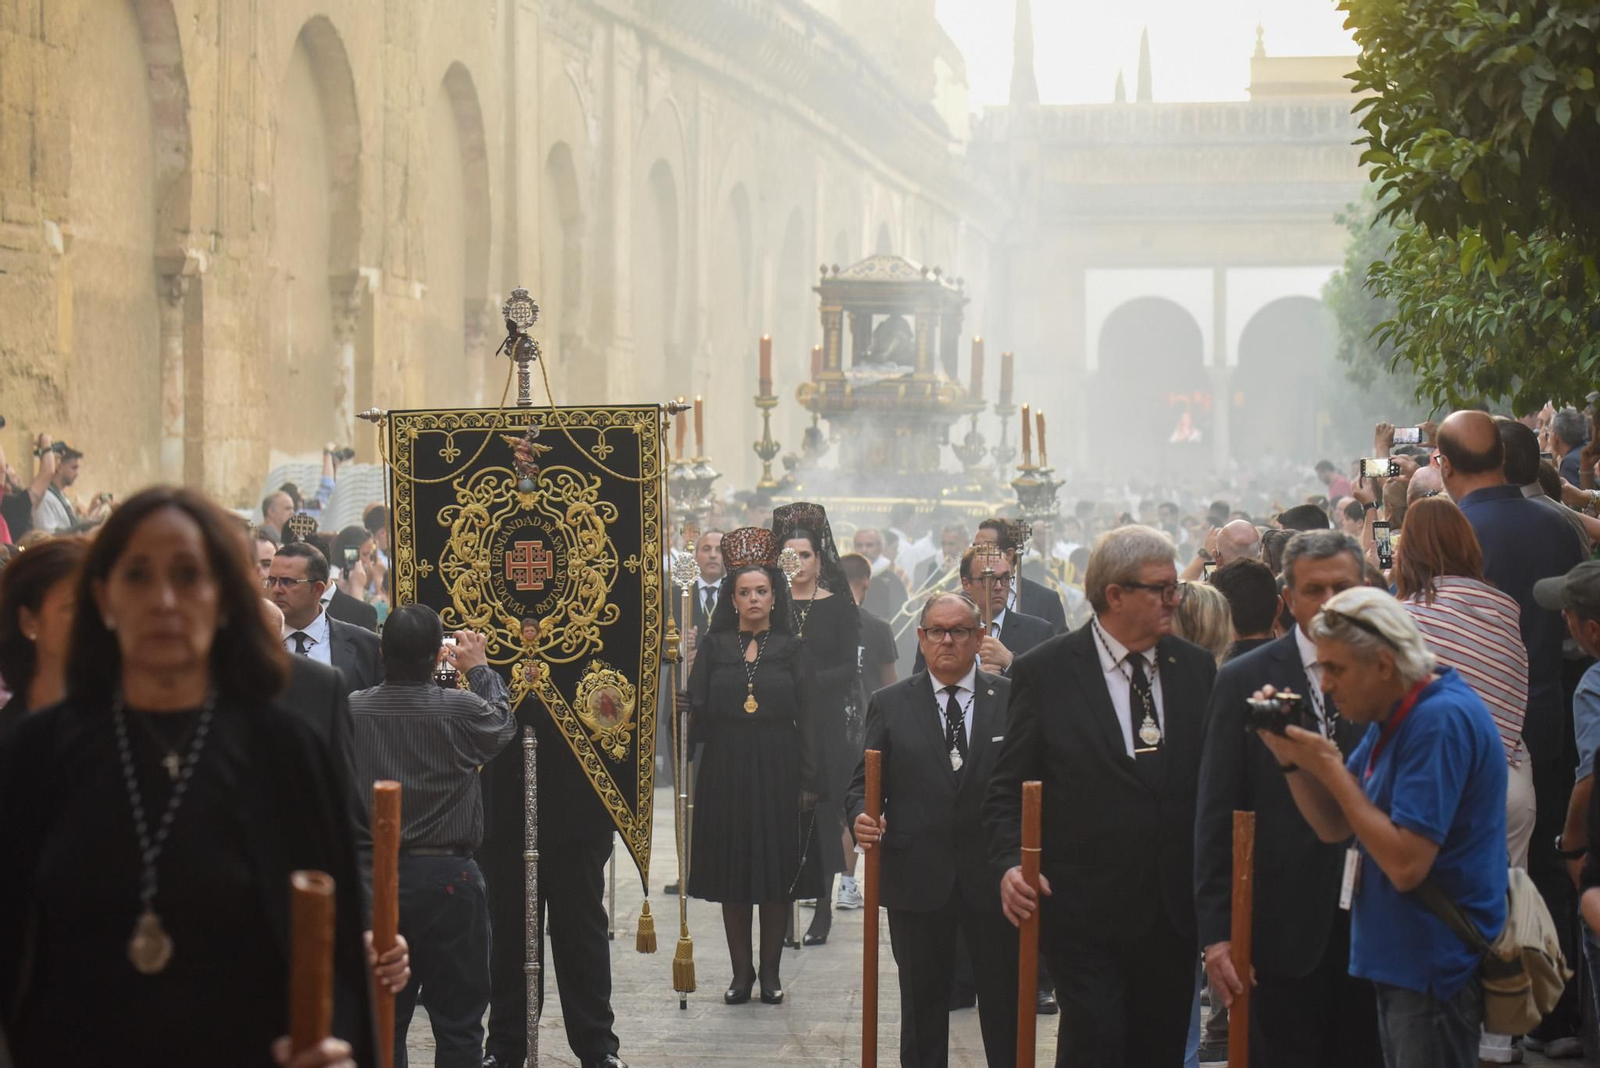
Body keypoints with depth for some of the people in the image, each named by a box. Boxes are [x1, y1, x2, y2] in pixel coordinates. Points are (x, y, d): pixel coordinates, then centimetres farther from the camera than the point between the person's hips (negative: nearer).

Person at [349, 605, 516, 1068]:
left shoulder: (353, 709, -7)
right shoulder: (460, 709, -14)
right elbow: (502, 728, 8)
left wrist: (413, 663, 23)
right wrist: (479, 670, 22)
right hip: (448, 875, -3)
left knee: (383, 1020, 11)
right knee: (457, 1023, 5)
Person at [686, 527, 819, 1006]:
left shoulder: (792, 650, 4)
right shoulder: (715, 648, 7)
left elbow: (806, 719, 1)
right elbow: (698, 717, 4)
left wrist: (809, 782, -5)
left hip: (778, 771, -1)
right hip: (726, 771, 1)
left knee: (778, 872, 1)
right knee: (732, 873, 3)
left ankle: (771, 970, 9)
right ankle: (741, 970, 11)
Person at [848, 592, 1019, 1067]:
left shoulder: (1012, 700, 3)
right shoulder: (890, 705, 5)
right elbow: (865, 782, 6)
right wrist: (862, 817, -16)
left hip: (994, 880, -1)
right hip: (918, 879, 1)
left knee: (1006, 1008, 5)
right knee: (922, 1009, 10)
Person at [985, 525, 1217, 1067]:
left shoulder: (1196, 668, 8)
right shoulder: (1044, 671, -3)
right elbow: (1008, 788, 0)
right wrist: (1012, 862, -16)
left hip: (1175, 915, 4)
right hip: (1087, 915, -4)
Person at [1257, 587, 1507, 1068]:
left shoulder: (1442, 719, -21)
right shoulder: (1394, 716, 11)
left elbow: (1406, 864, -25)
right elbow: (1333, 826, 14)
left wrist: (1330, 768, -19)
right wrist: (1290, 756, -2)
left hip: (1438, 969, -10)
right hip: (1402, 963, 10)